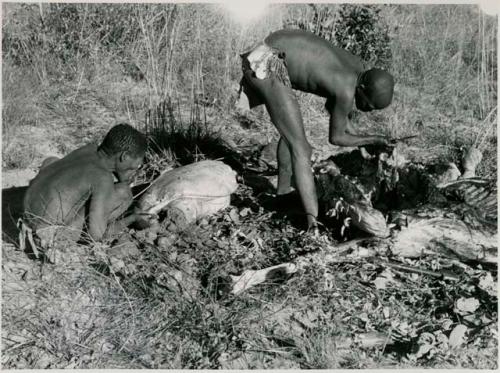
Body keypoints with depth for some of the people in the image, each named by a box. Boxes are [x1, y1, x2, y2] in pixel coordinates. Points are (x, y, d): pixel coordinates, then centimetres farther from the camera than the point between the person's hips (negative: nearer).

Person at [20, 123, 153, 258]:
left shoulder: (91, 149, 0)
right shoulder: (104, 179, -20)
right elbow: (97, 234, -18)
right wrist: (131, 219, -1)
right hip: (51, 231, -8)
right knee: (123, 193, -9)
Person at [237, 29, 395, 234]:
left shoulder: (358, 67, 6)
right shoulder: (347, 91, -18)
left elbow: (331, 104, 21)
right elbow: (336, 137, -3)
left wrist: (362, 142, 20)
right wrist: (375, 139, 7)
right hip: (268, 66, -10)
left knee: (290, 132, 24)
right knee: (300, 147, -11)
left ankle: (283, 187, 41)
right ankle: (313, 220, -11)